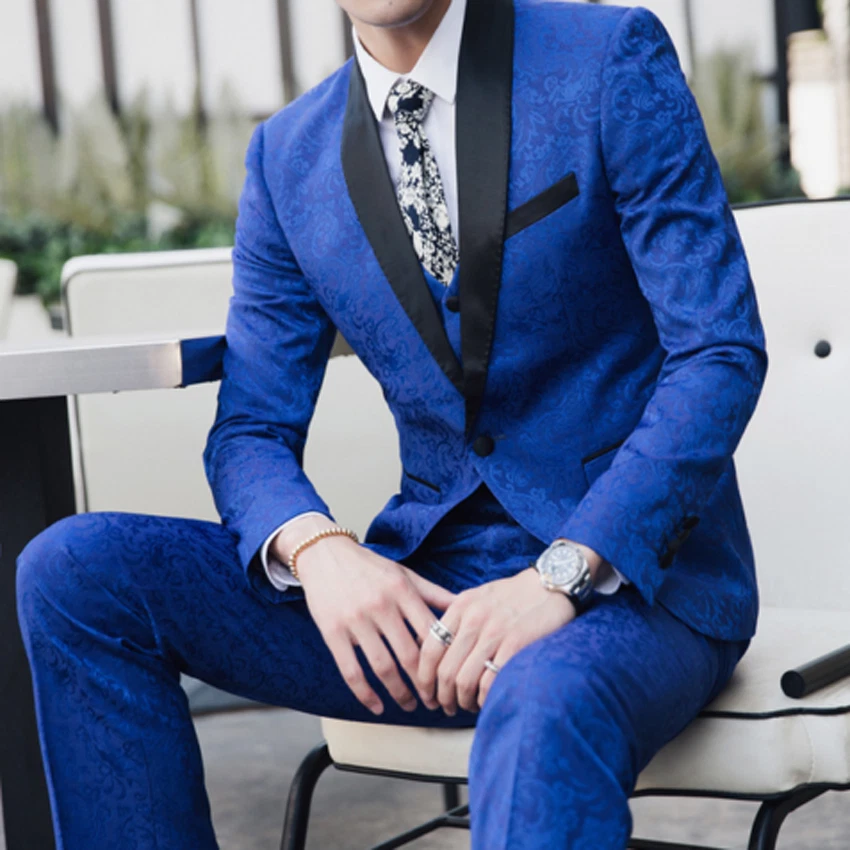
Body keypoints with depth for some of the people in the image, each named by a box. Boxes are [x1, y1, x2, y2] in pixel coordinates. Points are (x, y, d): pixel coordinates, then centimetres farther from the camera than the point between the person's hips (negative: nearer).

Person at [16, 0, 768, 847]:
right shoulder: (287, 155, 8)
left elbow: (720, 352, -11)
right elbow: (251, 430, 8)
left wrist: (561, 574, -23)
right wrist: (317, 549, -16)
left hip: (634, 576, -5)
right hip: (425, 584, 5)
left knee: (543, 713, -41)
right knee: (75, 570, -12)